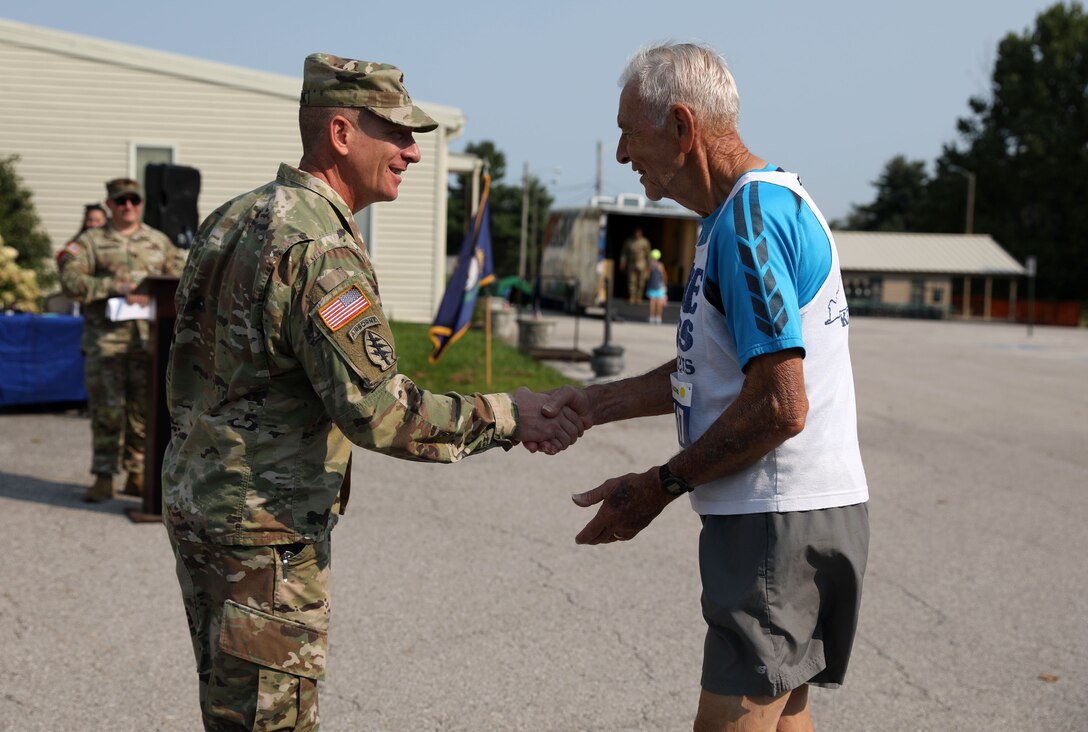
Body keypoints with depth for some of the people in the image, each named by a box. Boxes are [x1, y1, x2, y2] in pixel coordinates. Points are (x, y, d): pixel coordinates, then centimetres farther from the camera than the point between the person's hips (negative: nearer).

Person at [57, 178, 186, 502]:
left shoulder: (160, 241, 15)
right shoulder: (89, 242, 7)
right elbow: (71, 281, -6)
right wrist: (117, 287, -15)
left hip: (149, 338, 2)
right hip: (106, 339, -2)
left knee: (144, 411, 4)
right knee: (106, 411, -2)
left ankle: (137, 475, 14)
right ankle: (104, 478, 4)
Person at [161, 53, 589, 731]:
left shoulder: (234, 217, 9)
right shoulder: (319, 248, -21)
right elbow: (378, 410, -28)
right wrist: (506, 417, -20)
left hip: (196, 500, 10)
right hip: (264, 527, -10)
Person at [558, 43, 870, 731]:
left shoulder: (751, 217, -17)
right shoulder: (765, 203, 17)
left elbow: (780, 407, -22)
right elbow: (703, 372, 22)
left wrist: (660, 486, -13)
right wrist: (582, 406, 19)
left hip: (782, 520, -10)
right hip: (783, 514, 10)